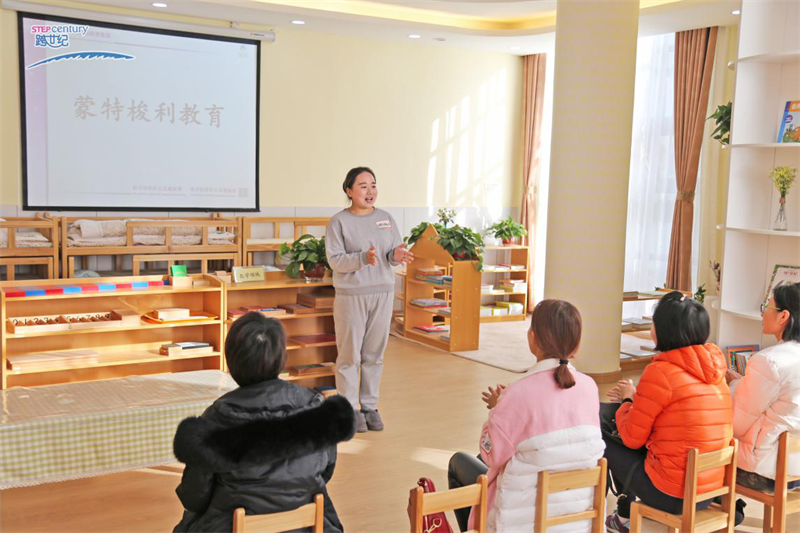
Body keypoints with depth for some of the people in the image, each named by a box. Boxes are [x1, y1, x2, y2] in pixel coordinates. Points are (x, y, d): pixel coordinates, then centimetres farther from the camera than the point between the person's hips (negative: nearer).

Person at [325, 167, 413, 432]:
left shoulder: (386, 218, 8)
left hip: (383, 293, 4)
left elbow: (395, 251, 8)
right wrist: (363, 258, -27)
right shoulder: (338, 222, -5)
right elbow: (335, 260, -12)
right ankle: (349, 408, 12)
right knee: (349, 355, 1)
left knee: (375, 354, 10)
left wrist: (396, 256, -16)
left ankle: (370, 406, 20)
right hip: (351, 295, -4)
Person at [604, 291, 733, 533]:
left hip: (671, 495, -8)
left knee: (603, 441, 11)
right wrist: (636, 398, 22)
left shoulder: (660, 371, -18)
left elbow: (632, 438, -9)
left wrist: (628, 399, 9)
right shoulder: (713, 369, 5)